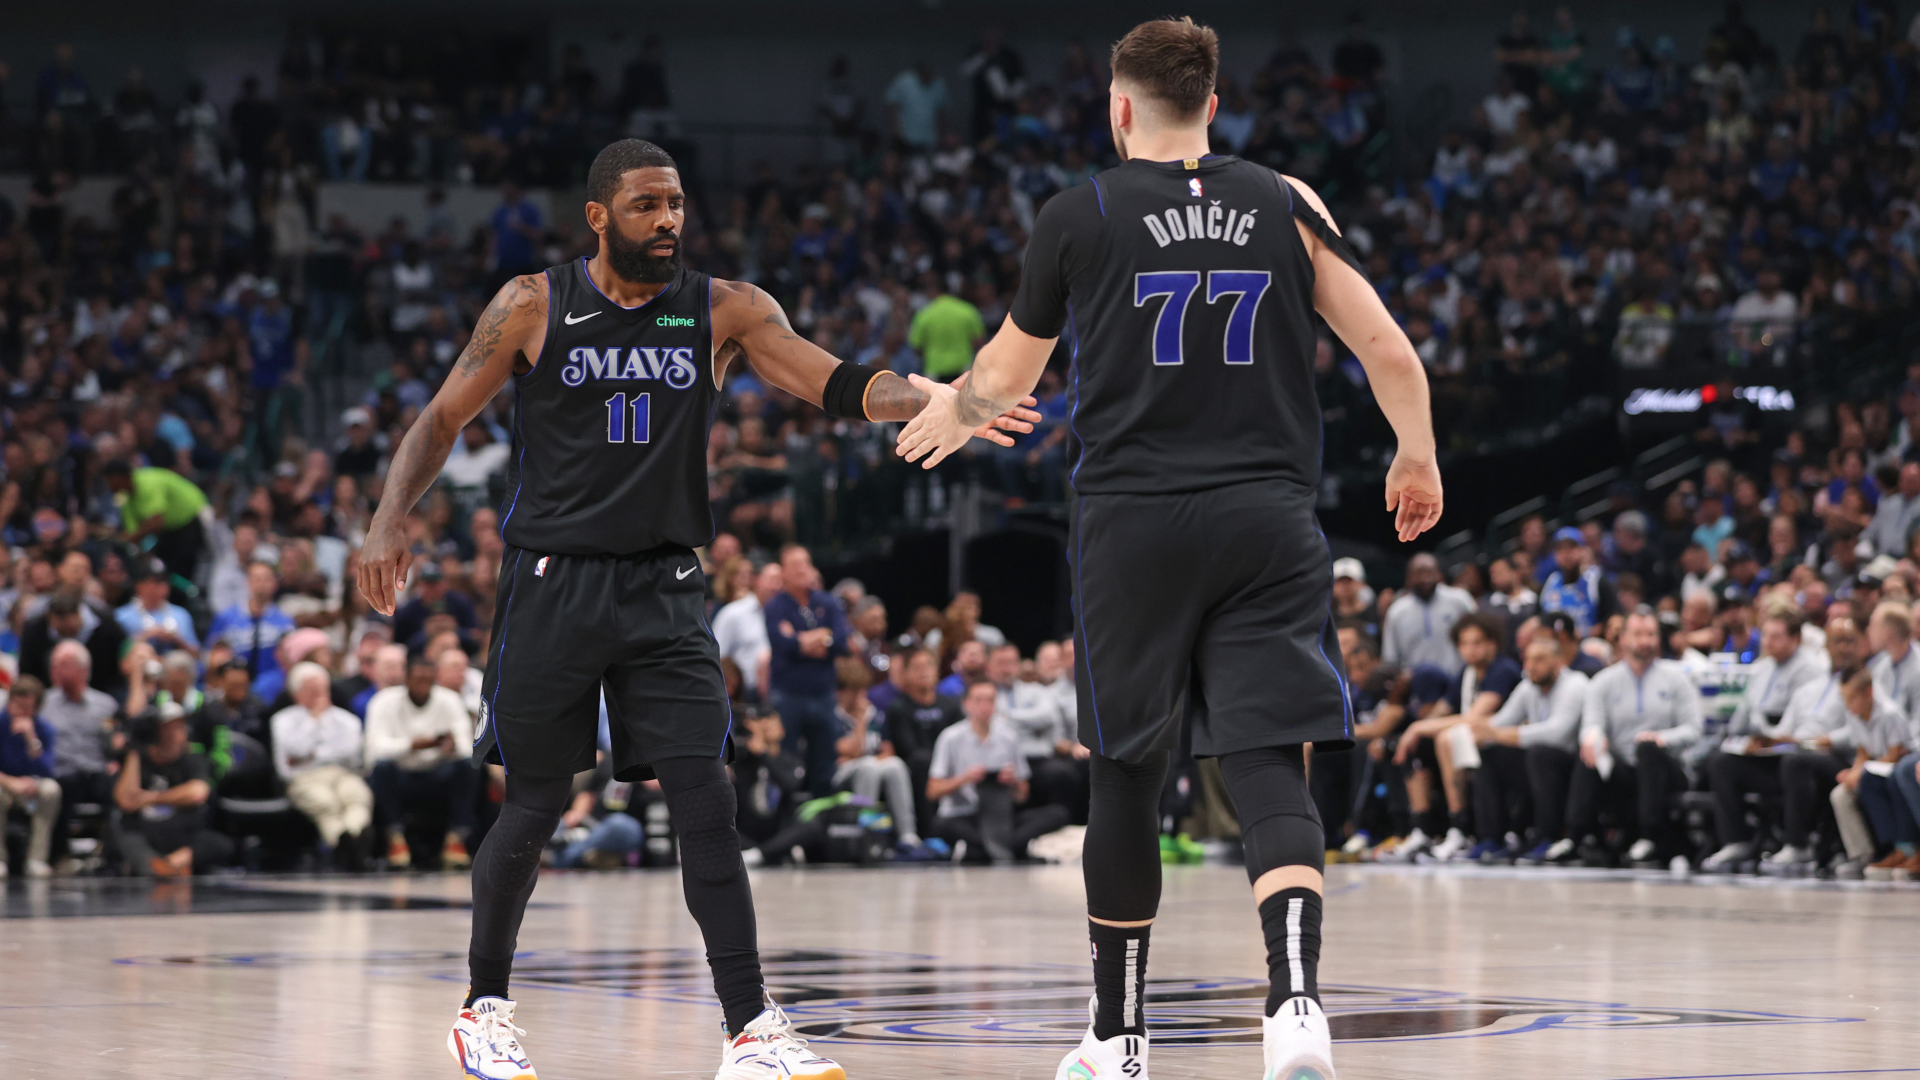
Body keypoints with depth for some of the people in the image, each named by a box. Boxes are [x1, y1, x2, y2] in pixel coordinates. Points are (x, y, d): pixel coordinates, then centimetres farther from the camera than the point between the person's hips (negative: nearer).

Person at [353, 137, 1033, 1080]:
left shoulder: (723, 311, 2)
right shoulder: (534, 307, -2)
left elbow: (837, 384, -7)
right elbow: (442, 419, 4)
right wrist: (389, 522, -9)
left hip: (663, 588, 2)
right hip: (552, 584, -1)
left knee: (705, 802, -9)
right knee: (535, 805, 4)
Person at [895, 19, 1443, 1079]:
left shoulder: (1076, 217, 3)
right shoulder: (1286, 206, 7)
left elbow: (1007, 376, 16)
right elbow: (1391, 353, 5)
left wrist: (951, 408, 38)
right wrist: (1417, 457, 24)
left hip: (1132, 521, -1)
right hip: (1267, 518, 1)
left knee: (1125, 774, 12)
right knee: (1269, 766, -3)